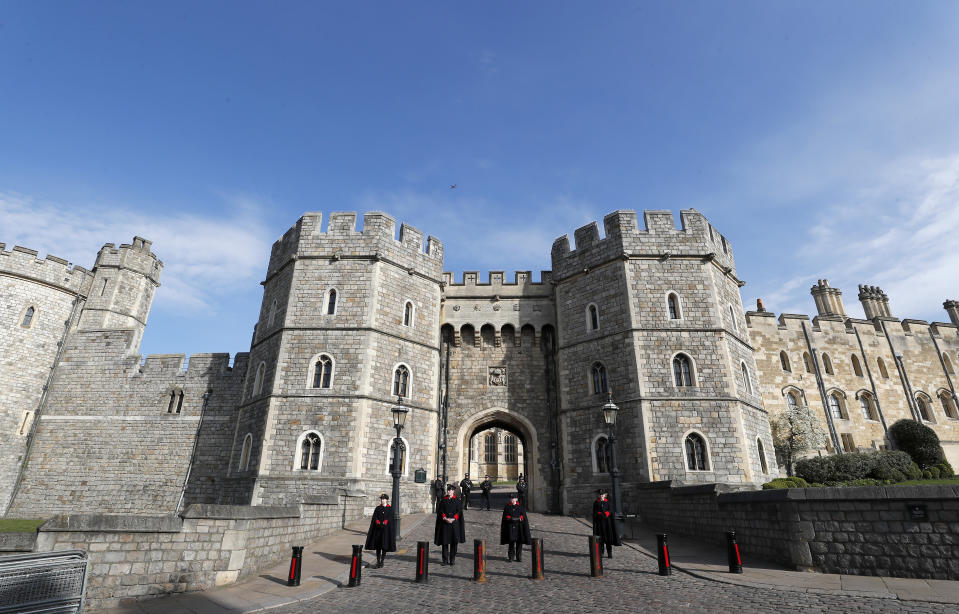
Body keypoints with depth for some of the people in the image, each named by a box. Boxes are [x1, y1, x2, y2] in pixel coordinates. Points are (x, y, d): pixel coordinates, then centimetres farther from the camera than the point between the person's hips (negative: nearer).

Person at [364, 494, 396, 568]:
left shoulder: (390, 509, 0)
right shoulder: (377, 508, 6)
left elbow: (390, 519, -7)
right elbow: (374, 518, 0)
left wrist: (383, 524, -20)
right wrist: (378, 523, -18)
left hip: (386, 529, -2)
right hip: (378, 529, 2)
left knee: (385, 545, 0)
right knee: (378, 545, 3)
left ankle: (382, 561, 10)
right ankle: (378, 561, 12)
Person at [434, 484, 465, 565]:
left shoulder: (457, 501, 3)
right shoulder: (443, 500, 7)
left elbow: (459, 511, -3)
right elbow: (440, 511, 1)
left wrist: (453, 519, -16)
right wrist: (445, 518, -15)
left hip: (454, 522, -1)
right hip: (444, 523, 1)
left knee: (454, 542, 1)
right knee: (445, 541, 2)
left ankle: (452, 559, 11)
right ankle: (445, 559, 11)